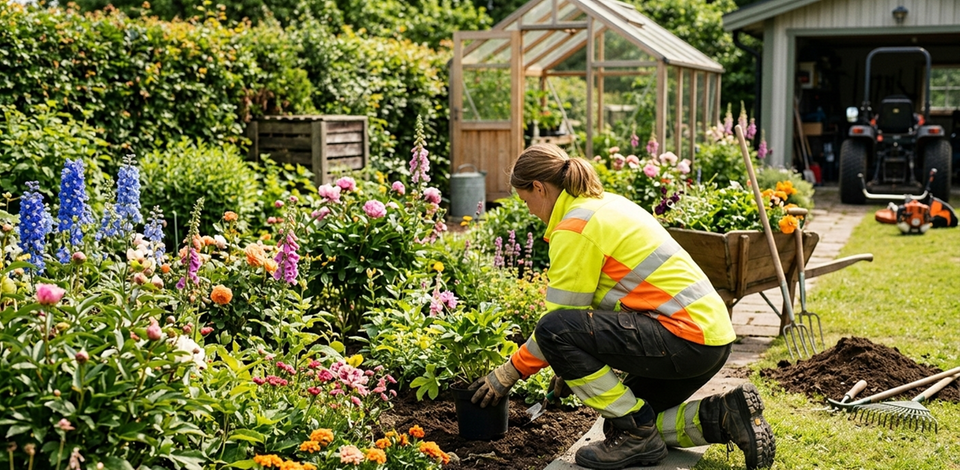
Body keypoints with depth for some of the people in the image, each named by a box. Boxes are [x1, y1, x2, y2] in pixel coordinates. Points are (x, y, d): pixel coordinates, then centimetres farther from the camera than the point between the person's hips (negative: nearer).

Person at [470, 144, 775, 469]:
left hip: (685, 336, -10)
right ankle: (724, 416, 9)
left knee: (554, 330, -17)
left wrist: (508, 374, 1)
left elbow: (561, 316, -10)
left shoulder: (574, 230, -12)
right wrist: (572, 368, 29)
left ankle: (637, 434, -8)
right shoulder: (606, 203, 17)